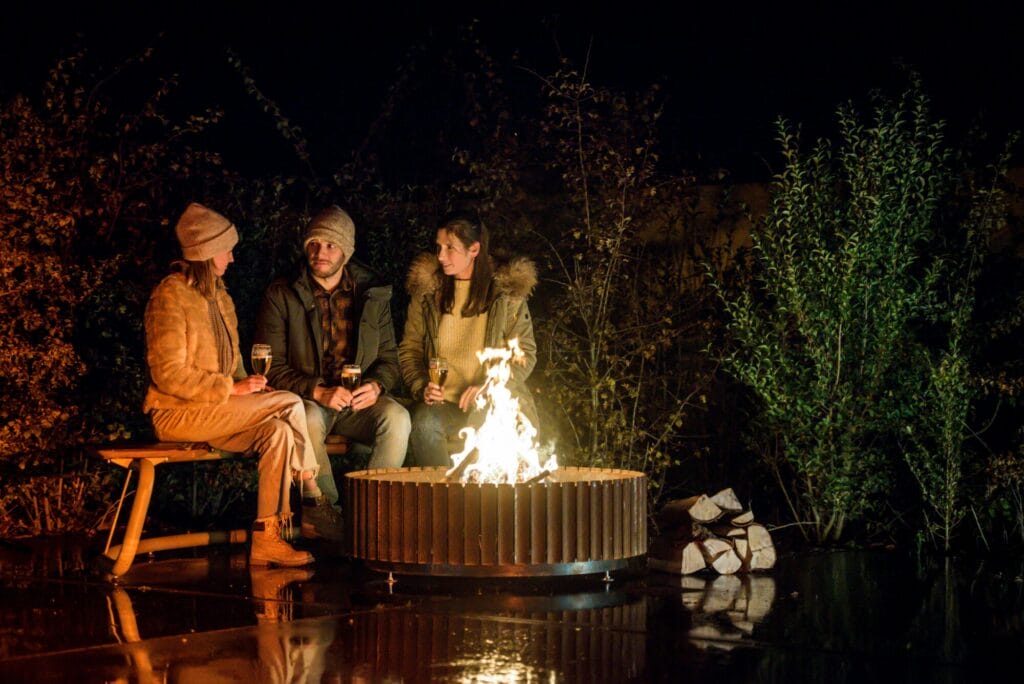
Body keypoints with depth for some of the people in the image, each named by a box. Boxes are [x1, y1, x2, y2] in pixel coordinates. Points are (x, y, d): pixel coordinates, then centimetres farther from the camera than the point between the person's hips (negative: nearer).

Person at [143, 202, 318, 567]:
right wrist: (232, 389, -21)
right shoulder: (170, 296, -12)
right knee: (289, 403, -20)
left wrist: (246, 385, 2)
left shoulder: (219, 297, 16)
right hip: (178, 413, -8)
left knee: (278, 430, -20)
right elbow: (169, 374, -18)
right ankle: (312, 488, -5)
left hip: (217, 411, 8)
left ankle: (267, 539, -19)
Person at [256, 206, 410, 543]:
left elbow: (389, 358, 11)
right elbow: (272, 368, -6)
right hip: (306, 401, -2)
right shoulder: (281, 296, -1)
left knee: (397, 417, -29)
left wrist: (377, 386, -13)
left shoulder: (373, 295, 8)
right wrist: (318, 392, -21)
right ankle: (326, 512, -19)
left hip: (359, 402, 3)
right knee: (308, 419, -37)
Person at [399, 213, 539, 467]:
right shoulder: (427, 290, 13)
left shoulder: (507, 291, 7)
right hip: (443, 403, 1)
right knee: (423, 422, -33)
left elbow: (526, 353, 5)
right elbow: (409, 349, 16)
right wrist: (421, 387, -4)